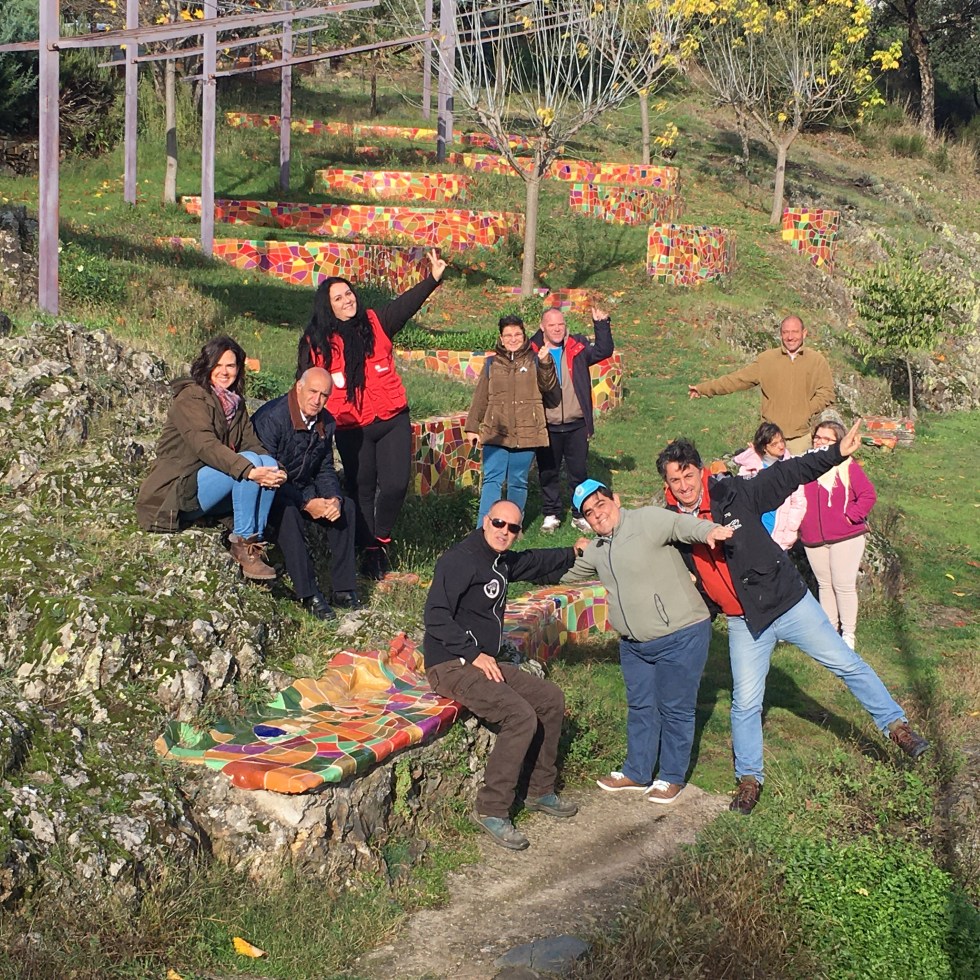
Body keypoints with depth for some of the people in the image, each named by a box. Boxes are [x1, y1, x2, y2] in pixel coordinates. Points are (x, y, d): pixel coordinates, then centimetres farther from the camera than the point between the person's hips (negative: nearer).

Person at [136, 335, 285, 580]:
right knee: (249, 460, -26)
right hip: (178, 491, -8)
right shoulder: (191, 397, -10)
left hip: (210, 495, 8)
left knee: (268, 463, -14)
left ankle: (255, 541, -16)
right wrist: (249, 470, -39)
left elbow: (252, 444, 5)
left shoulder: (235, 403, 16)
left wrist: (273, 471, -18)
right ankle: (242, 542, -24)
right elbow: (205, 445, -26)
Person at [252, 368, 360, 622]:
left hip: (303, 489, 8)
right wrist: (306, 503, -29)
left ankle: (343, 589, -8)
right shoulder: (271, 418, -24)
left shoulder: (326, 423, 1)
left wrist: (333, 498, -15)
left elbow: (325, 470, 8)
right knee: (287, 512, -36)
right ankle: (309, 594, -32)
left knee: (345, 506, -11)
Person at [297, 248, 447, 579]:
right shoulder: (316, 342, 0)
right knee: (361, 490, 7)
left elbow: (406, 304, -9)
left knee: (396, 484, -4)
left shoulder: (376, 324, 3)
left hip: (392, 420, 1)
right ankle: (370, 551, 22)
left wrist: (433, 279, -22)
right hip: (351, 428, -1)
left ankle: (381, 538, 20)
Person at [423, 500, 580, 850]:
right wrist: (473, 654, -23)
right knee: (522, 716, -25)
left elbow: (534, 563, 37)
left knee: (552, 699, 10)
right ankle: (491, 811, -18)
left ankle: (540, 791, 20)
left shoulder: (501, 561, 13)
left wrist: (572, 554, 35)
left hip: (483, 661, 10)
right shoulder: (461, 560, -16)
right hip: (451, 667, -10)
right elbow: (436, 616, -23)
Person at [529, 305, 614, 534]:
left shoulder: (578, 347, 4)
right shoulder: (532, 352, -1)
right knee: (548, 473, 9)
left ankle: (580, 515, 20)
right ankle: (551, 514, 23)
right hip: (547, 427, -1)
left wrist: (601, 324, -12)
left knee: (578, 472, 8)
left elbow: (604, 351, -4)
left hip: (576, 425, 1)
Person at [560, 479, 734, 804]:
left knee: (675, 710, 4)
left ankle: (672, 777, 18)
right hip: (634, 643, 8)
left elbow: (681, 524, -33)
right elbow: (566, 573, 29)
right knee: (640, 708, 17)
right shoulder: (595, 550, 10)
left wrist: (709, 531, -52)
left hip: (680, 637, -7)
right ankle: (637, 773, 32)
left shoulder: (647, 520, -15)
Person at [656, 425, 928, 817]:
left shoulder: (734, 494, -13)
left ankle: (895, 725, 22)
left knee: (846, 664, 5)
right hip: (745, 623, 2)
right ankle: (749, 778, 20)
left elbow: (786, 475, -10)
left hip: (788, 602, -1)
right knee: (745, 702, 1)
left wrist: (836, 453, -17)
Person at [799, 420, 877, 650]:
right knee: (824, 585, 14)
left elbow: (868, 495, -10)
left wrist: (851, 516, -15)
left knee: (844, 585, -2)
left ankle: (848, 633, 9)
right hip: (813, 539, 5)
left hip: (846, 538, -4)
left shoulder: (848, 466, -7)